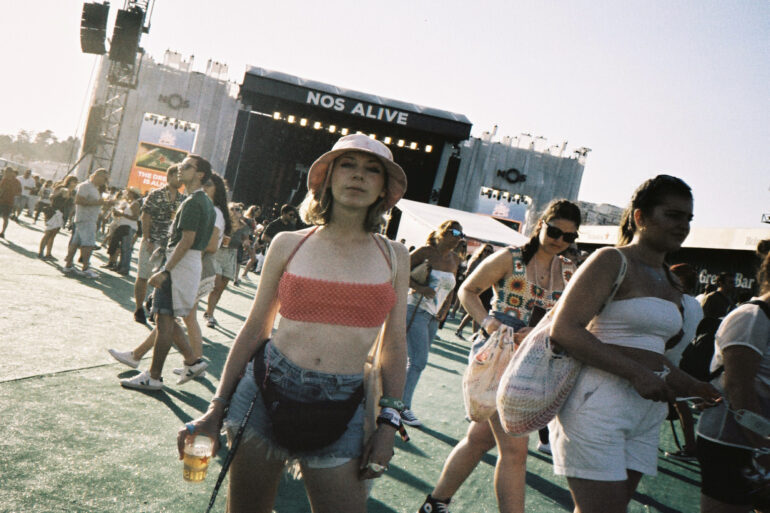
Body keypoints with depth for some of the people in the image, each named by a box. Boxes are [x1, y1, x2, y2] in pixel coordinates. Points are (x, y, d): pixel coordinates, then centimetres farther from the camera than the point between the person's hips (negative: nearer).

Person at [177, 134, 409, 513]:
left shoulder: (394, 258, 4)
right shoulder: (288, 245, 2)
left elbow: (394, 347, 8)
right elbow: (254, 328, 6)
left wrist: (388, 424, 3)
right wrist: (216, 408, 6)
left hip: (340, 410, 0)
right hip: (266, 392, 0)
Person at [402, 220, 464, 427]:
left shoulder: (455, 259, 11)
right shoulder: (426, 251, -8)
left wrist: (443, 312, 15)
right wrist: (419, 287, -21)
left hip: (433, 317, 7)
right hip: (416, 311, -7)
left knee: (416, 360, 9)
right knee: (418, 360, -12)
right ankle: (403, 407, -3)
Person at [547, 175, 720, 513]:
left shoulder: (672, 284, 18)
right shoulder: (611, 261, -8)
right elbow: (564, 329, -19)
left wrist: (691, 387, 9)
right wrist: (637, 374, -21)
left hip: (646, 410, 8)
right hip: (598, 403, -8)